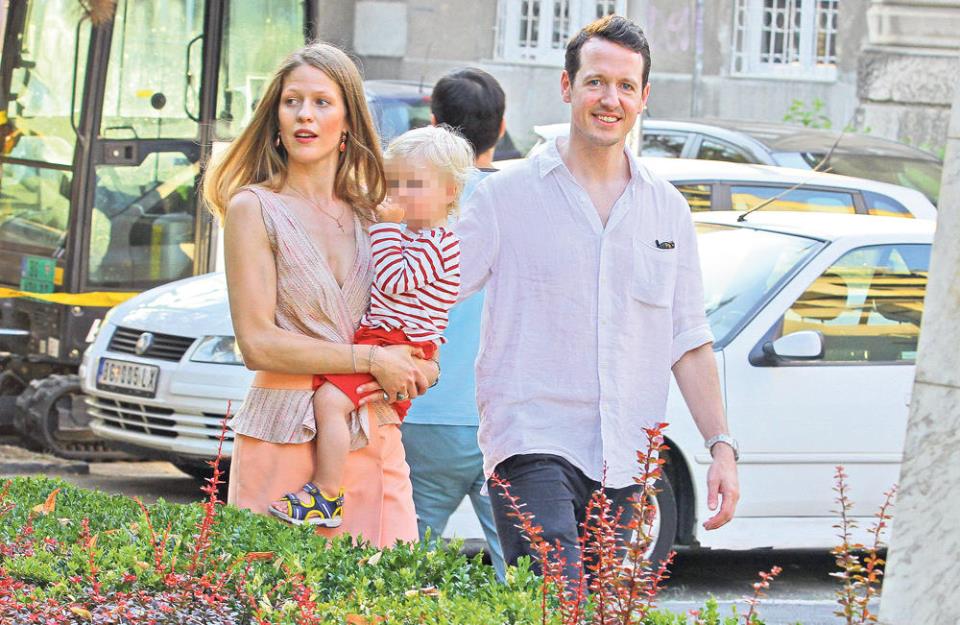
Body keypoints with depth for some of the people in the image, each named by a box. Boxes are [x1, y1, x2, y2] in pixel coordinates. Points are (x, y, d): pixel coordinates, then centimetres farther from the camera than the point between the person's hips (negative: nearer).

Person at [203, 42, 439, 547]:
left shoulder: (369, 215, 14)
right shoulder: (254, 208, 0)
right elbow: (257, 343, -9)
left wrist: (415, 371, -2)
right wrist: (370, 361, -11)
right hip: (284, 439, -4)